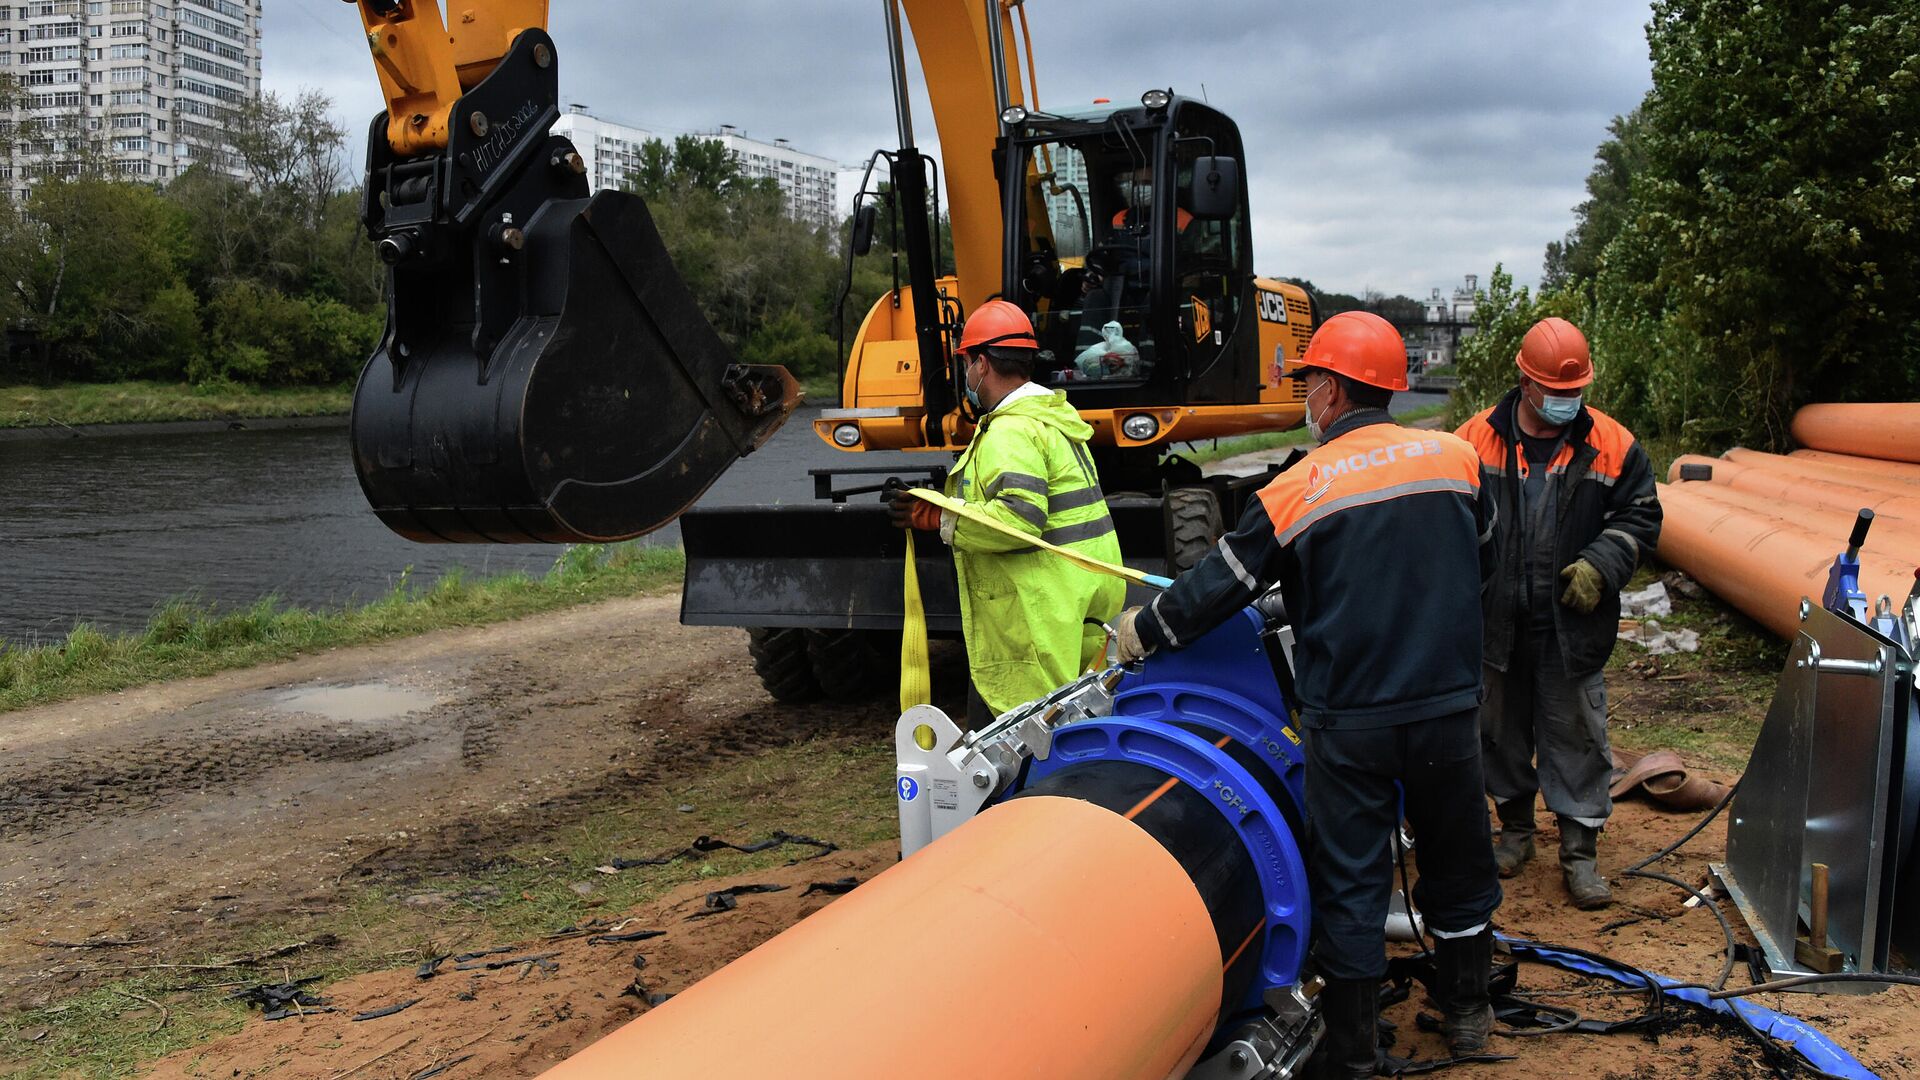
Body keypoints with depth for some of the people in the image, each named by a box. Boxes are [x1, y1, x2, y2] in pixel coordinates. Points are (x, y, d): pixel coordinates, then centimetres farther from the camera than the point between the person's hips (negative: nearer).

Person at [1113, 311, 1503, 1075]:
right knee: (1455, 859, 20)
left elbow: (1221, 586, -3)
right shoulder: (1456, 458, -1)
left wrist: (1141, 630, 12)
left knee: (1348, 877, 8)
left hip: (1348, 720, -3)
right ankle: (1466, 1011, 37)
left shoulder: (1297, 490, -11)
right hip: (1448, 706, 3)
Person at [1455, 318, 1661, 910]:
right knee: (1504, 729, 15)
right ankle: (1515, 829, 34)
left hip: (1573, 624, -1)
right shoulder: (1477, 439, -3)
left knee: (1577, 738, 5)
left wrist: (1600, 565, -10)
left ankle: (1581, 850, 16)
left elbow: (1639, 517, 5)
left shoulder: (1611, 445, -2)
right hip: (1496, 622, 1)